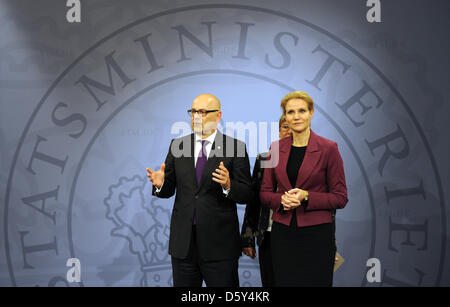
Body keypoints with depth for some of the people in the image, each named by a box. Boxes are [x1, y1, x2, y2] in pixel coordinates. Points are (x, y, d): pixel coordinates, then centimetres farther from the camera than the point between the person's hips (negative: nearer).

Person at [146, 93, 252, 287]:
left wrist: (228, 185, -26)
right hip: (183, 242, 3)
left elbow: (246, 195, -6)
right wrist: (160, 184, -14)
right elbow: (169, 189, 8)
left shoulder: (235, 147, -4)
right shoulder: (177, 146, 7)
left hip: (220, 243, -3)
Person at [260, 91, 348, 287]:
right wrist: (282, 199, -10)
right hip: (282, 232, 3)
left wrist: (306, 197, -17)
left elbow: (340, 198, -3)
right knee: (283, 282, 10)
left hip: (317, 233, -3)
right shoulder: (276, 147, 6)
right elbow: (265, 193, 10)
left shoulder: (328, 148, -5)